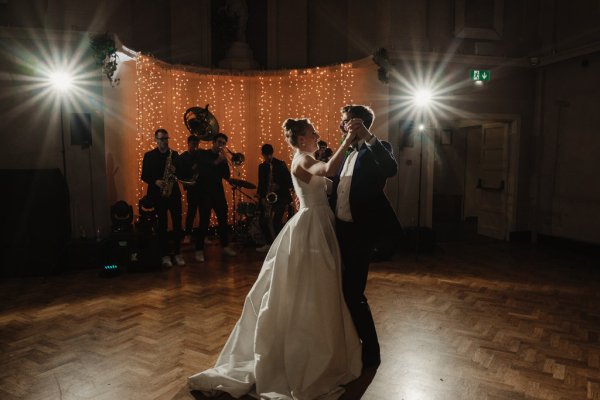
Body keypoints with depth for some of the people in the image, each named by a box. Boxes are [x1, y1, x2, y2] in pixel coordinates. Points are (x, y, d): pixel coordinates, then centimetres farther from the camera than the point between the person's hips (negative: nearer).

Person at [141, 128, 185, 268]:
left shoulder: (174, 154, 10)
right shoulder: (149, 155, 4)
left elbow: (181, 171, 9)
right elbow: (144, 176, 1)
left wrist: (175, 170, -13)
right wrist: (155, 181, -16)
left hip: (174, 192, 2)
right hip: (158, 194, -2)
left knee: (177, 223, 0)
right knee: (162, 224, 2)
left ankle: (177, 252, 12)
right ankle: (165, 255, 10)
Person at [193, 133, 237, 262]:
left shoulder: (222, 158, 14)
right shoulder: (201, 154, 2)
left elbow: (227, 176, 3)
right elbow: (202, 169, -15)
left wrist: (224, 161, -10)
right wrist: (217, 161, -19)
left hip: (218, 192, 4)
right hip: (204, 193, -4)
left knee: (223, 220, 4)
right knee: (204, 221, -9)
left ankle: (225, 246, 18)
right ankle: (199, 250, -1)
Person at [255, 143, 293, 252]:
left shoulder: (280, 164, -2)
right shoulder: (261, 166, 11)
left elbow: (289, 182, -4)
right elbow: (261, 183, 12)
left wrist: (279, 186, -19)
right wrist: (261, 197, -1)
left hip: (280, 197, -5)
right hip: (266, 198, 5)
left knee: (276, 222, -16)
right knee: (263, 222, 4)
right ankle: (269, 244, 22)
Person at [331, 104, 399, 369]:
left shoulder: (376, 150, -10)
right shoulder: (347, 153, 14)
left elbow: (391, 169, -33)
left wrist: (368, 137, -35)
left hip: (358, 232, -9)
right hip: (339, 229, 9)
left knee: (353, 293, -3)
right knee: (342, 289, 19)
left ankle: (370, 351, 17)